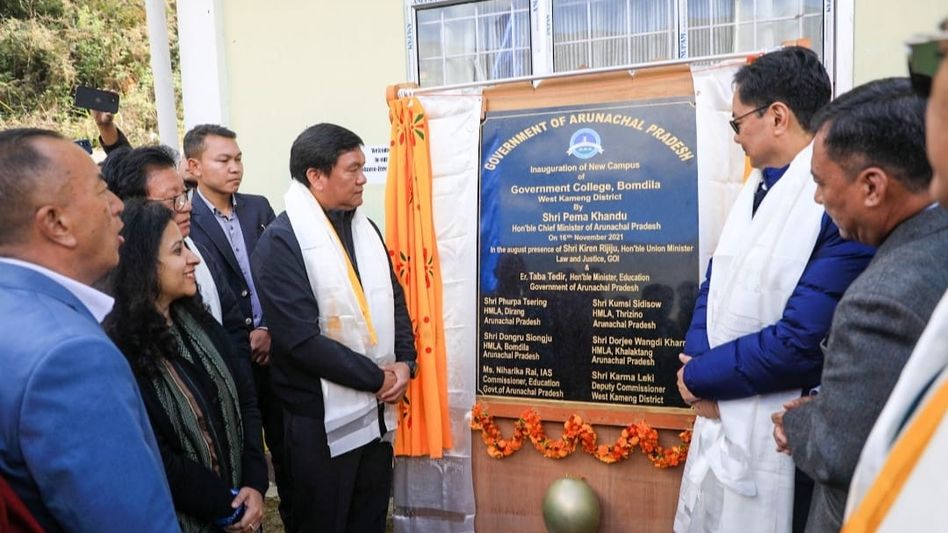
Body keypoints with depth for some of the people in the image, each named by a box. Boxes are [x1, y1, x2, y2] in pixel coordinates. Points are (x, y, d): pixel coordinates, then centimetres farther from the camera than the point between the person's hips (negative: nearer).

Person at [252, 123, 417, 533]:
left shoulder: (365, 228, 7)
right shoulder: (281, 242, -15)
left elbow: (394, 300, 11)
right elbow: (302, 340, -21)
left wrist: (404, 363, -5)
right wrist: (375, 377, -14)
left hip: (376, 409, 6)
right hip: (321, 418, -6)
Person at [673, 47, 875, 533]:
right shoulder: (757, 187, 7)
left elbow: (803, 341, -25)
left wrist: (699, 375, -12)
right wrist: (698, 364, -9)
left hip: (778, 434, -7)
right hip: (720, 416, 8)